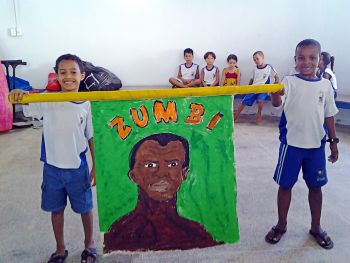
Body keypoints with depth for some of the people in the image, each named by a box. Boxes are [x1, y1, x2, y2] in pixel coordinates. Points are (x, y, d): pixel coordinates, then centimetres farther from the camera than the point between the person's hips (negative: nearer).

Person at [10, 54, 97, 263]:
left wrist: (96, 167, 1)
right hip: (52, 167, 1)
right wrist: (17, 94, -32)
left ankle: (89, 244, 40)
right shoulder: (47, 101, -8)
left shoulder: (87, 105, -7)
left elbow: (92, 138, -1)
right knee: (56, 209, 17)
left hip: (78, 168, -1)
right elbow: (20, 101, -8)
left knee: (85, 208, 15)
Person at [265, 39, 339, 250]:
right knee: (285, 185, 8)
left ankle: (316, 227, 33)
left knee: (315, 186, 13)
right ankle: (281, 225, 27)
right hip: (291, 143, -2)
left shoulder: (325, 85, 3)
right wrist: (275, 94, -48)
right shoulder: (289, 82, -7)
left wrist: (333, 141, 10)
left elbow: (329, 115, 10)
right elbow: (278, 104, -26)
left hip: (316, 145, 3)